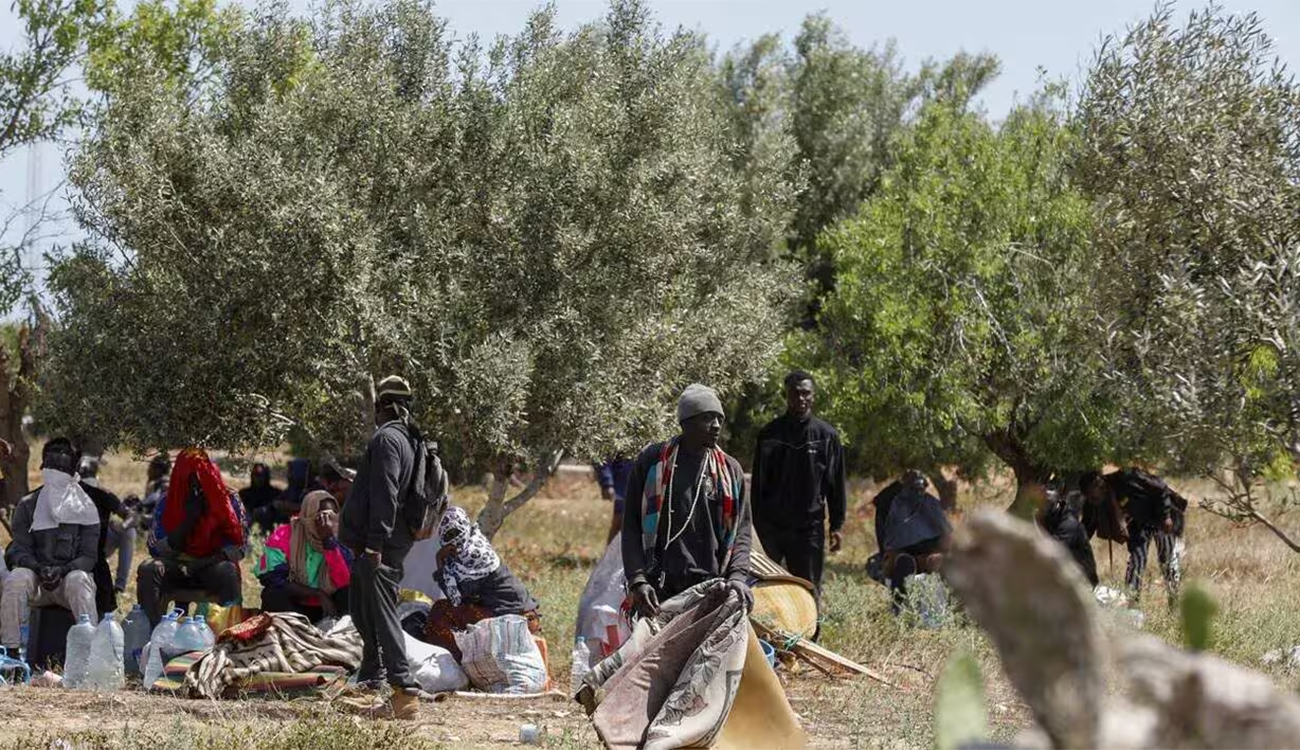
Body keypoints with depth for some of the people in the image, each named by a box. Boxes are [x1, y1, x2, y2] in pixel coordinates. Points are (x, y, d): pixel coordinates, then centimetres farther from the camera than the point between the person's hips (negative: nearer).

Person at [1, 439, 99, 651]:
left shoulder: (85, 509, 7)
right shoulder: (27, 505, 10)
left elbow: (89, 555, -1)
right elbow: (19, 549, 1)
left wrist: (63, 570, -22)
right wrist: (39, 569, -21)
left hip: (71, 574, -1)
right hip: (36, 578, 1)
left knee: (79, 580, -36)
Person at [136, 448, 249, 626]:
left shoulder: (228, 500, 1)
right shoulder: (167, 504, 4)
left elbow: (240, 544, -1)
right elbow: (155, 548, -2)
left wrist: (216, 558, -19)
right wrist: (188, 521, -13)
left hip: (213, 565, -2)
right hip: (177, 567, 2)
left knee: (228, 573, -37)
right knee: (148, 570, -28)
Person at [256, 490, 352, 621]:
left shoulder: (339, 540, -5)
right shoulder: (284, 536, -12)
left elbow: (343, 582, -19)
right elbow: (271, 577, -19)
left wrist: (329, 540, -26)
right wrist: (318, 594, -20)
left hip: (323, 610, 3)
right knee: (275, 594, -33)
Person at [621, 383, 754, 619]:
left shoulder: (730, 471, 11)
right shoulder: (652, 461, 4)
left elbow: (742, 531, 11)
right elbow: (631, 526, 4)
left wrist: (737, 576, -8)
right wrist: (637, 580, -8)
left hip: (711, 590, 1)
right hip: (658, 590, -1)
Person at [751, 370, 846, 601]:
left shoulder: (827, 435, 5)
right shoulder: (770, 434, 4)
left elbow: (836, 485, 8)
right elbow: (758, 484, 7)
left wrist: (837, 525, 3)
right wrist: (759, 522, 1)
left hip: (810, 527, 0)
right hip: (773, 526, 0)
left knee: (809, 589, 1)